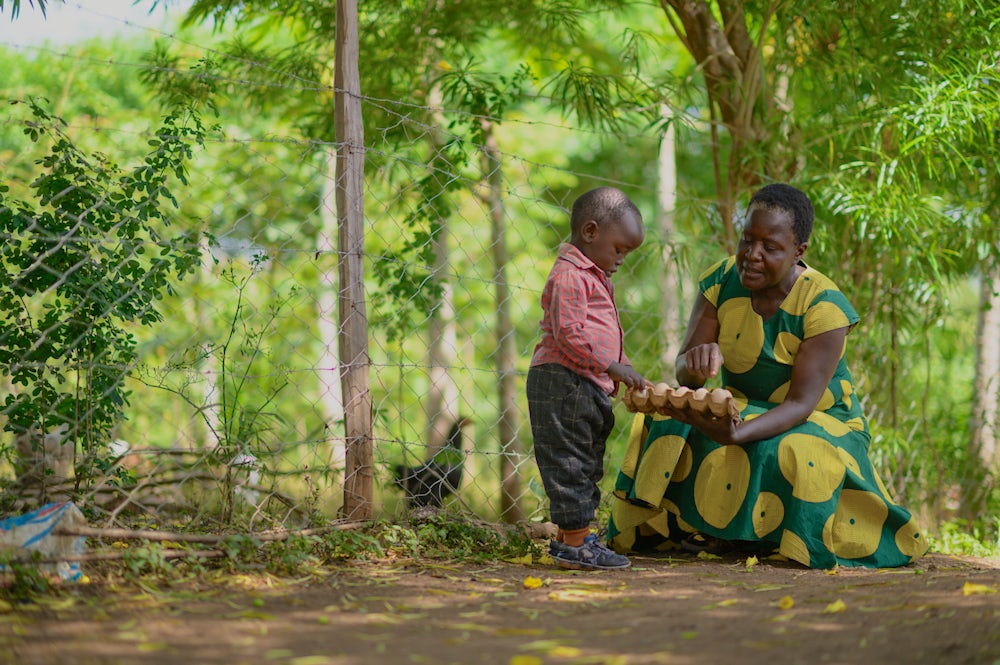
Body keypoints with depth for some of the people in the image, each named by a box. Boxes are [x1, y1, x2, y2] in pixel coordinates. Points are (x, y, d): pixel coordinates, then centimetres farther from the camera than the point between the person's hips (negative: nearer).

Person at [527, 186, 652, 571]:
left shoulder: (594, 277, 21)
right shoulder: (570, 275, -14)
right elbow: (569, 332, -22)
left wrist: (625, 375, 20)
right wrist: (612, 366, -23)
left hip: (589, 387, 11)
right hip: (563, 383, -11)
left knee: (585, 466, 15)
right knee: (569, 463, -7)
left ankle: (569, 537, 23)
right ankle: (575, 544, -5)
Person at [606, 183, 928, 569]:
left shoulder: (824, 306, -22)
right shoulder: (721, 282, -10)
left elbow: (801, 403, -27)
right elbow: (684, 374, -13)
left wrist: (739, 434, -47)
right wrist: (695, 364, -41)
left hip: (819, 423, -3)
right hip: (741, 410, 4)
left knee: (792, 455, -36)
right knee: (670, 430, -22)